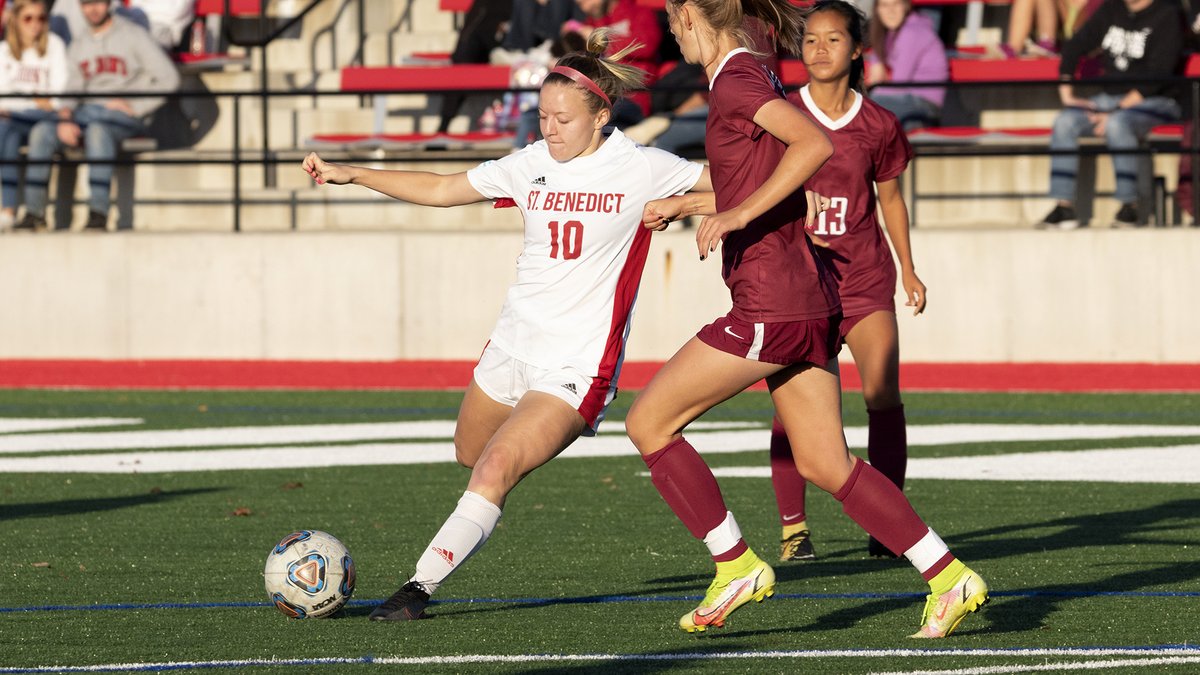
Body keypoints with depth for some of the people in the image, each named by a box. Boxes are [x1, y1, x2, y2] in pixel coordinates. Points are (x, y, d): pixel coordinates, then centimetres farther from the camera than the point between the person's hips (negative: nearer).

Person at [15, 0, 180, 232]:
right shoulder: (79, 45, 21)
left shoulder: (133, 35, 5)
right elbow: (72, 88, 12)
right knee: (42, 131, -21)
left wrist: (134, 107, -10)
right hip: (85, 115, 5)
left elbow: (168, 78, -2)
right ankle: (34, 211, -25)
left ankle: (98, 212, -46)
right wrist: (65, 119, -9)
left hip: (123, 118, -5)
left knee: (98, 131, -39)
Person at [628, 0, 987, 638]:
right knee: (827, 464, 10)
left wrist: (738, 213, -27)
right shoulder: (749, 77, 17)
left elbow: (814, 143, -27)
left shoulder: (736, 79, -11)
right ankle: (949, 578, 5)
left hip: (770, 306, -10)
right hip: (809, 301, 10)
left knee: (648, 422, 1)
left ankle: (736, 564, 3)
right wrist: (683, 203, 39)